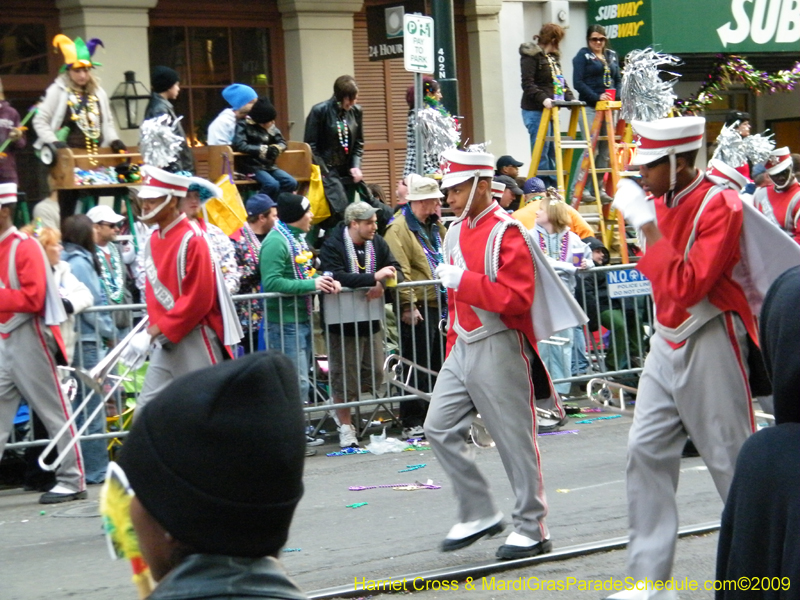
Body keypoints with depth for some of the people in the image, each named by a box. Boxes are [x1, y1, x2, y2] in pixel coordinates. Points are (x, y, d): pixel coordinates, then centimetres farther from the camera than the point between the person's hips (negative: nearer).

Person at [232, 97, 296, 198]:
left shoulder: (270, 125, 10)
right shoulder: (243, 124, -7)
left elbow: (282, 142, 13)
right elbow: (239, 145, -19)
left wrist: (276, 148, -12)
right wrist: (262, 149, -20)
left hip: (269, 166, 6)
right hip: (252, 166, -6)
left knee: (291, 183, -15)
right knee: (272, 184, -30)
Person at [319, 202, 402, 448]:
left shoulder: (377, 243, 7)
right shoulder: (332, 246, -11)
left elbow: (397, 273, 3)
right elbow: (336, 277, -27)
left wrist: (382, 283, -19)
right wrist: (374, 277, -29)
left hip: (371, 321, 6)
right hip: (343, 323, -6)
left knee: (375, 375, 8)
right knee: (344, 378, -1)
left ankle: (343, 405, 31)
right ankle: (346, 427, 12)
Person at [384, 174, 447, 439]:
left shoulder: (433, 225, 16)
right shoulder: (399, 228, -12)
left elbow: (445, 255, 32)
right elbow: (401, 270, -19)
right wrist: (407, 305, -22)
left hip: (439, 304, 9)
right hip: (419, 307, -9)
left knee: (437, 364, 13)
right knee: (418, 366, -4)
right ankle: (412, 422, 1)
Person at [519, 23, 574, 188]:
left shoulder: (552, 57, 19)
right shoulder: (531, 55, -8)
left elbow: (561, 81, 22)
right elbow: (527, 83, -16)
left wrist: (570, 98, 5)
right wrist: (543, 99, -29)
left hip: (551, 110, 9)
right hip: (536, 111, -9)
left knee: (553, 152, 10)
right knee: (541, 153, -9)